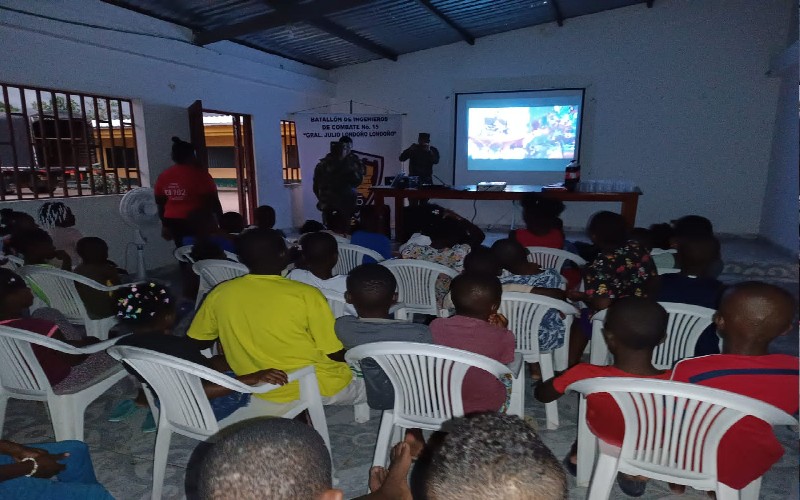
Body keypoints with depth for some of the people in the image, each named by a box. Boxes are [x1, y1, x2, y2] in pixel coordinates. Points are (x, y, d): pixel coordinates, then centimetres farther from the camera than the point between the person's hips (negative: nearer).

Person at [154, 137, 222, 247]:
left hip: (173, 223, 6)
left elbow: (160, 202, 11)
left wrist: (165, 224, 21)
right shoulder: (199, 174, -14)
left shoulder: (164, 176, 4)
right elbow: (213, 201, -13)